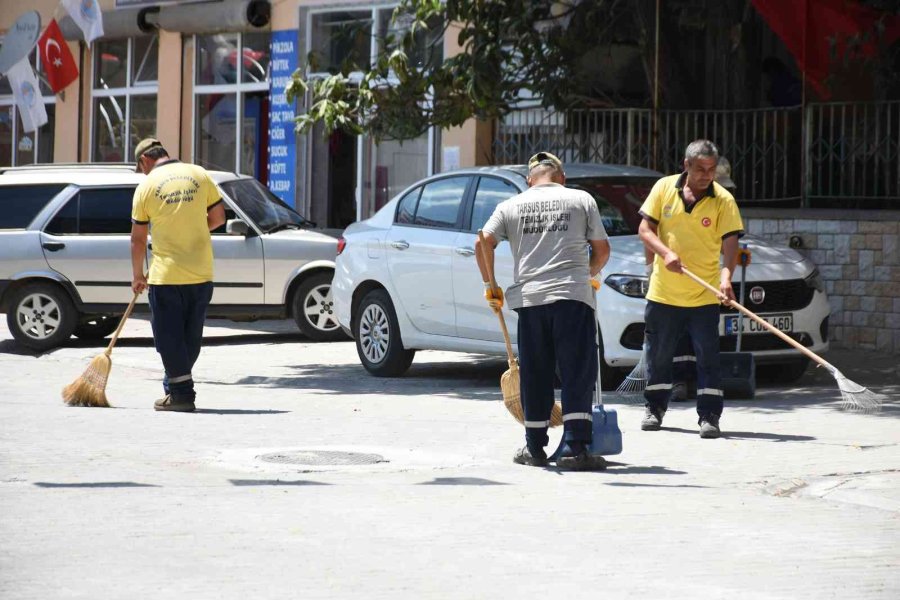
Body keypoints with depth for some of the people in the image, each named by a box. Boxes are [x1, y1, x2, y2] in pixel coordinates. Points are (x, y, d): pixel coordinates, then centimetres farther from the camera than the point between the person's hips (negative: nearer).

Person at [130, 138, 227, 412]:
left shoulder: (147, 186, -3)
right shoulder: (199, 175, 3)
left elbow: (138, 239, 2)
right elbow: (218, 217, 8)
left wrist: (137, 276, 13)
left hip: (166, 274, -4)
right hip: (202, 273, 4)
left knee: (169, 335, 3)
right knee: (191, 335, 14)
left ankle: (181, 394, 0)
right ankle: (175, 386, 22)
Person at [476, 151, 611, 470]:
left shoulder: (511, 206, 12)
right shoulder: (581, 200, 9)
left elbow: (484, 243, 1)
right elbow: (602, 249, 12)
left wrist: (490, 284, 11)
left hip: (528, 297, 2)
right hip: (572, 296, -2)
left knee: (535, 375, 11)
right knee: (578, 373, -1)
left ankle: (535, 448, 17)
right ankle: (575, 447, -10)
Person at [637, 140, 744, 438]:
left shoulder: (723, 200, -7)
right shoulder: (664, 188, -1)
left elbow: (730, 242, -13)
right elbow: (645, 229, 1)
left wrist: (726, 277, -31)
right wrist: (665, 252, -18)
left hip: (704, 297, -2)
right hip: (663, 291, 2)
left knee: (708, 357, -5)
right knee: (659, 355, 12)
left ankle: (709, 416, -1)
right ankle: (654, 408, 27)